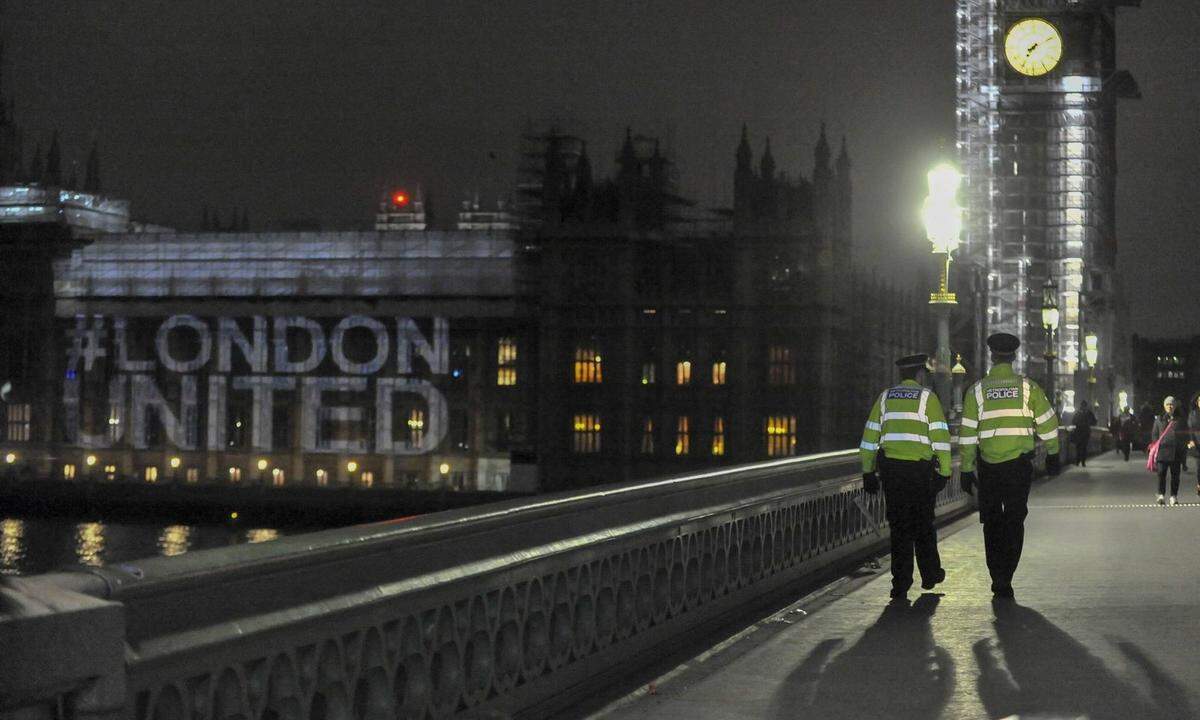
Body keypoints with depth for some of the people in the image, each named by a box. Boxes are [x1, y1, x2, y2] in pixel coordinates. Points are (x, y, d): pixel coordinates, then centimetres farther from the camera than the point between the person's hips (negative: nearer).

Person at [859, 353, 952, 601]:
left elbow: (870, 436, 11)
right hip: (919, 469, -3)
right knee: (923, 524, 14)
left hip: (890, 469, 3)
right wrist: (944, 472, -4)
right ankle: (930, 575, 29)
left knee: (899, 526, 6)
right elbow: (940, 437, -7)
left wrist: (868, 472, 14)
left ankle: (901, 584, 1)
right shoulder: (927, 397, 0)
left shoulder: (885, 397, 11)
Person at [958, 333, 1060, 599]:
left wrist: (966, 469, 4)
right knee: (1014, 522, 7)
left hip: (989, 467, 0)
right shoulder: (1028, 387, -1)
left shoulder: (977, 390, 0)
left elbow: (967, 433, -2)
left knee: (992, 522, 13)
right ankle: (1005, 580, -1)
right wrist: (1052, 454, 17)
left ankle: (996, 577, 12)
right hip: (1020, 464, 0)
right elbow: (1048, 422, 2)